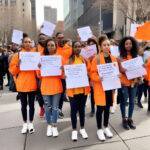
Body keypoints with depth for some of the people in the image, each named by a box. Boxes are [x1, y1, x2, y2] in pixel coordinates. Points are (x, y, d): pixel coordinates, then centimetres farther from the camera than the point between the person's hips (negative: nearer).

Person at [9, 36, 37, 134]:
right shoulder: (17, 55, 1)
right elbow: (12, 71, 1)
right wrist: (17, 65, -16)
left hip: (32, 84, 0)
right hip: (21, 85, 0)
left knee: (31, 104, 9)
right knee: (24, 105, 11)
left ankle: (31, 123, 26)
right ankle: (25, 123, 27)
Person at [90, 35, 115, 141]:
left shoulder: (113, 58, 7)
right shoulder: (97, 58, -9)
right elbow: (93, 74, -10)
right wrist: (99, 78, -27)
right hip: (100, 87, -5)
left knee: (107, 108, 15)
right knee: (100, 108, 3)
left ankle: (106, 127, 33)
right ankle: (100, 129, 21)